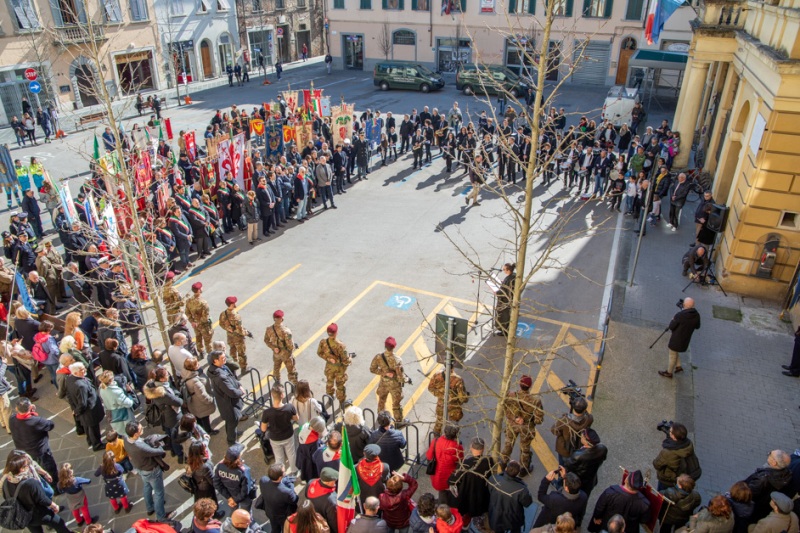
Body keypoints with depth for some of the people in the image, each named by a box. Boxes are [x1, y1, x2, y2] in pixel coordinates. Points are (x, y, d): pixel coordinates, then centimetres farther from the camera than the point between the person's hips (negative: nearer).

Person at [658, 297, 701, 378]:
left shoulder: (679, 315, -29)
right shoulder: (696, 315, -10)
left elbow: (671, 327, -19)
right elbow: (697, 327, 6)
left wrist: (673, 320, -1)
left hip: (677, 339, -6)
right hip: (686, 339, 6)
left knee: (672, 355, 13)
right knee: (675, 351, 30)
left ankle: (669, 373, 27)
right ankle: (678, 366, 35)